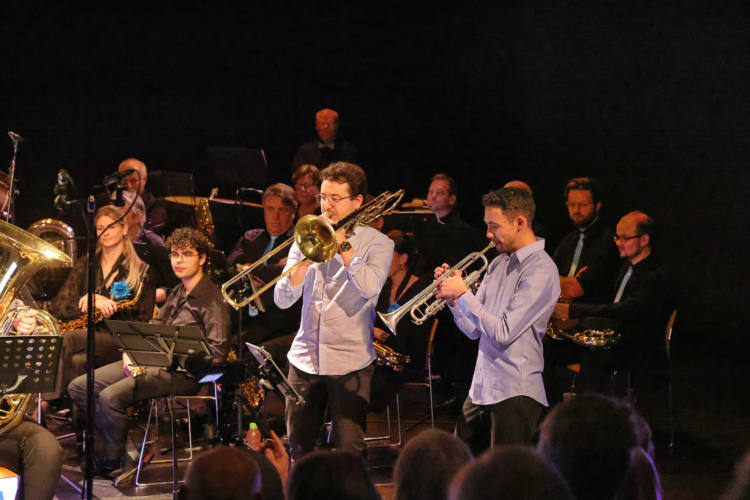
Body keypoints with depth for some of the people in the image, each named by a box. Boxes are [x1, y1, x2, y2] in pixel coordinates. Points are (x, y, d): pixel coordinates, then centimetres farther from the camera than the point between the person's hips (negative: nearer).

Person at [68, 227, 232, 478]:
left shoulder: (212, 298, -7)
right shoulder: (177, 293, 20)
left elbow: (218, 350, -17)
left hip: (183, 372, -9)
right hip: (149, 361, 9)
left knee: (111, 396, -29)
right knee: (78, 387, -2)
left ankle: (111, 463, -10)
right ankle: (115, 445, -3)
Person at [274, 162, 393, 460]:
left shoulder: (377, 243, 0)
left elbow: (370, 287, -21)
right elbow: (282, 300, 2)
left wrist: (343, 244, -14)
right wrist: (305, 262, -13)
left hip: (350, 363, -4)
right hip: (305, 358, 4)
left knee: (349, 452, -3)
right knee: (298, 450, 10)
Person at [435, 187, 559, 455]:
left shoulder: (540, 270, -13)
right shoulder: (498, 264, 13)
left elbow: (503, 332, -20)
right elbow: (474, 330, 14)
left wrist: (463, 294, -14)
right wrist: (453, 299, -3)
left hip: (515, 392, -9)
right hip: (481, 389, 9)